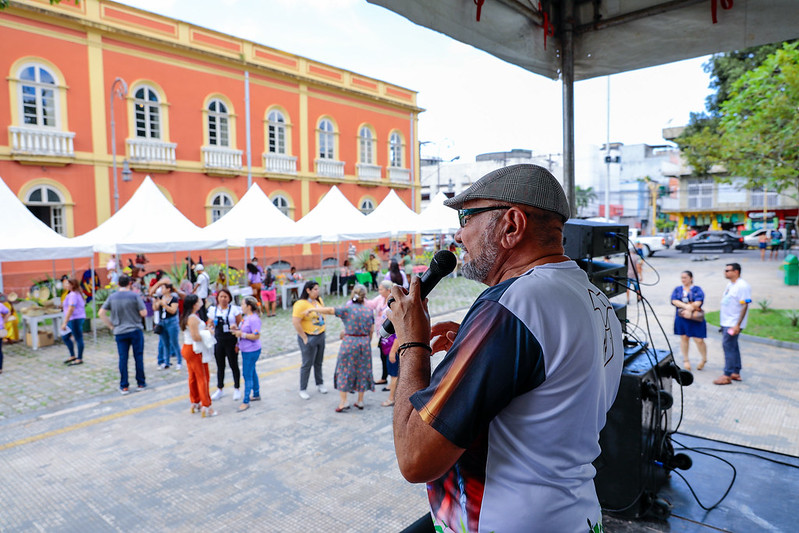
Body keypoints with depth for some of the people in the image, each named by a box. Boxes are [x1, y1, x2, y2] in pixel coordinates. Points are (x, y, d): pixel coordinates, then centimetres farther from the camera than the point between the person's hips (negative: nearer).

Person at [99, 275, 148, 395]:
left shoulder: (112, 297, 4)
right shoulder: (135, 296, -7)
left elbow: (101, 313, 3)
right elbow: (143, 313, -9)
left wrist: (111, 325, 9)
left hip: (120, 332, 3)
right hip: (136, 330, -2)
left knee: (123, 358, 6)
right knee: (138, 357, 6)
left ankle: (124, 386, 10)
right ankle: (141, 384, 12)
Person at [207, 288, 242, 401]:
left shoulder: (234, 309, -4)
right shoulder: (213, 310, 6)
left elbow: (241, 324, -2)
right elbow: (210, 325, 12)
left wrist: (235, 327, -22)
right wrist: (210, 327, -11)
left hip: (231, 341, -3)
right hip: (218, 341, 3)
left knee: (233, 365, 6)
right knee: (220, 366, 15)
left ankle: (237, 389, 21)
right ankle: (220, 389, 30)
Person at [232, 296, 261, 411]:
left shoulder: (254, 319, -21)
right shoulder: (246, 317, 9)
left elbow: (256, 336, -24)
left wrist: (242, 334, -22)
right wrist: (237, 329, 3)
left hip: (251, 351, -10)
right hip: (246, 350, 10)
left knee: (247, 375, -4)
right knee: (252, 372, 20)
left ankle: (246, 402, 4)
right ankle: (256, 394, 35)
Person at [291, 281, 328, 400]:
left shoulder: (319, 300, 4)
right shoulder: (301, 304, -20)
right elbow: (295, 323, -24)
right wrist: (304, 338, -18)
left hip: (320, 336, 7)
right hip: (309, 338, -7)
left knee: (319, 362, 18)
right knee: (307, 364, 2)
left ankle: (320, 384, 34)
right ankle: (302, 390, 15)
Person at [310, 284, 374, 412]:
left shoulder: (348, 309, -11)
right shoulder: (369, 311, 1)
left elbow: (329, 310, -13)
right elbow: (372, 330, 4)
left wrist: (312, 309, -2)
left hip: (349, 342, -4)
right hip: (365, 342, 4)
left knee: (345, 371, 7)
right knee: (362, 371, 13)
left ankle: (343, 402, 8)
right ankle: (360, 402, 21)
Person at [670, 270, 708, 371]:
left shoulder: (697, 290, 1)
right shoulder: (677, 289, 9)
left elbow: (698, 302, -12)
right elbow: (674, 301, -6)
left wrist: (689, 310, -18)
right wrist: (686, 306, -19)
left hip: (695, 319, -3)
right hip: (681, 318, 3)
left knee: (698, 340, -4)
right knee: (684, 338, 9)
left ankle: (704, 359, 20)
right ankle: (686, 360, 21)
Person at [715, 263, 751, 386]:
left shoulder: (742, 286, -16)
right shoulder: (730, 284, 13)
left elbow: (745, 306, -19)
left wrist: (737, 325, -22)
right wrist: (722, 324, 20)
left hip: (733, 324, -9)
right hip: (726, 322, 9)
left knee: (728, 346, -9)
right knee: (733, 347, 14)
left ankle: (727, 375, -5)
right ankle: (736, 373, 23)